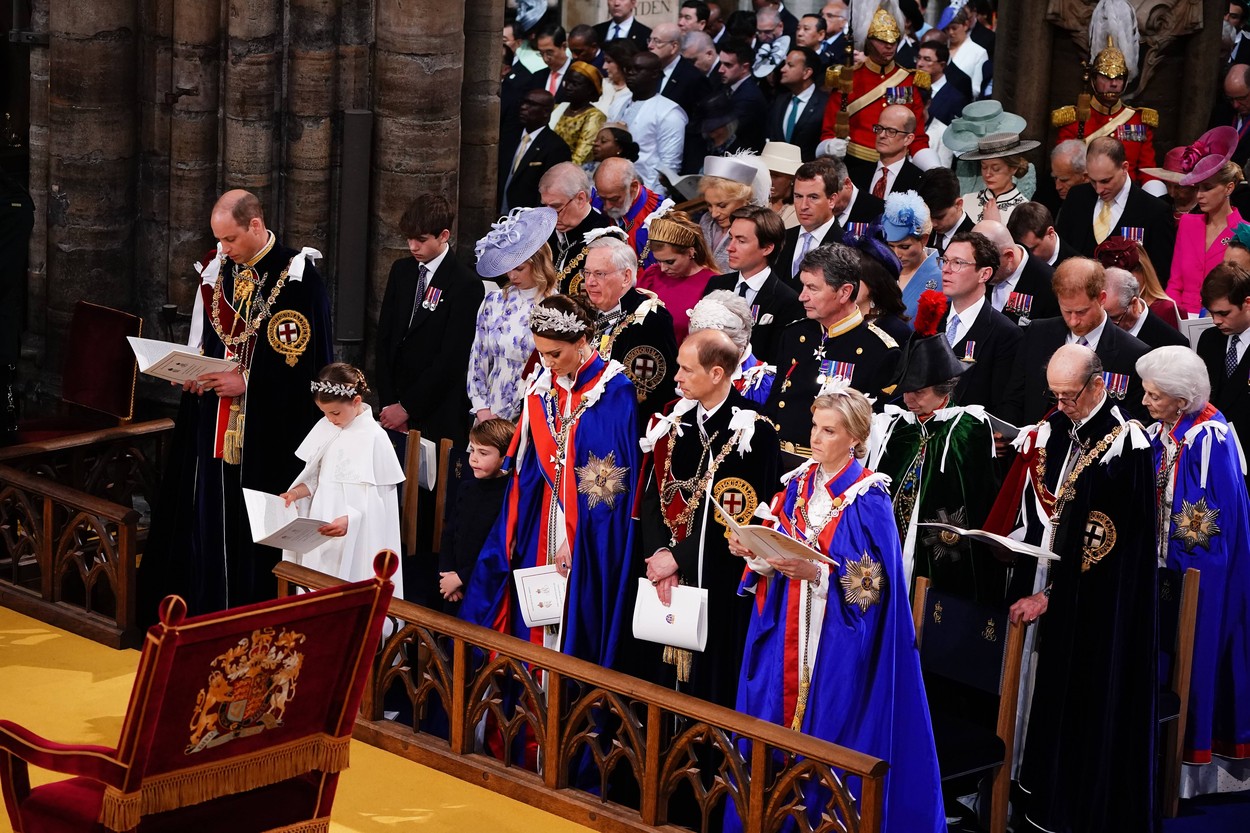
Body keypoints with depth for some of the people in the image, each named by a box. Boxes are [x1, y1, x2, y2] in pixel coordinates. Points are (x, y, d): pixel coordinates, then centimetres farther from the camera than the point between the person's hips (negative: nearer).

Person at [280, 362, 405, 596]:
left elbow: (377, 499, -14)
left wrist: (349, 520, -27)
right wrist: (296, 492, -3)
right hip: (321, 531, 7)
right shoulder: (325, 428, 6)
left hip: (355, 539, -7)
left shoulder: (374, 438, -14)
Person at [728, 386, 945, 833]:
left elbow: (871, 582, -15)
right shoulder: (798, 484, 7)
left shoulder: (867, 500, -12)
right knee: (777, 715, 8)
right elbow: (776, 555, 12)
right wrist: (754, 553, -9)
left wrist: (817, 573, -26)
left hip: (838, 641, -6)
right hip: (788, 634, 6)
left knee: (827, 730, -1)